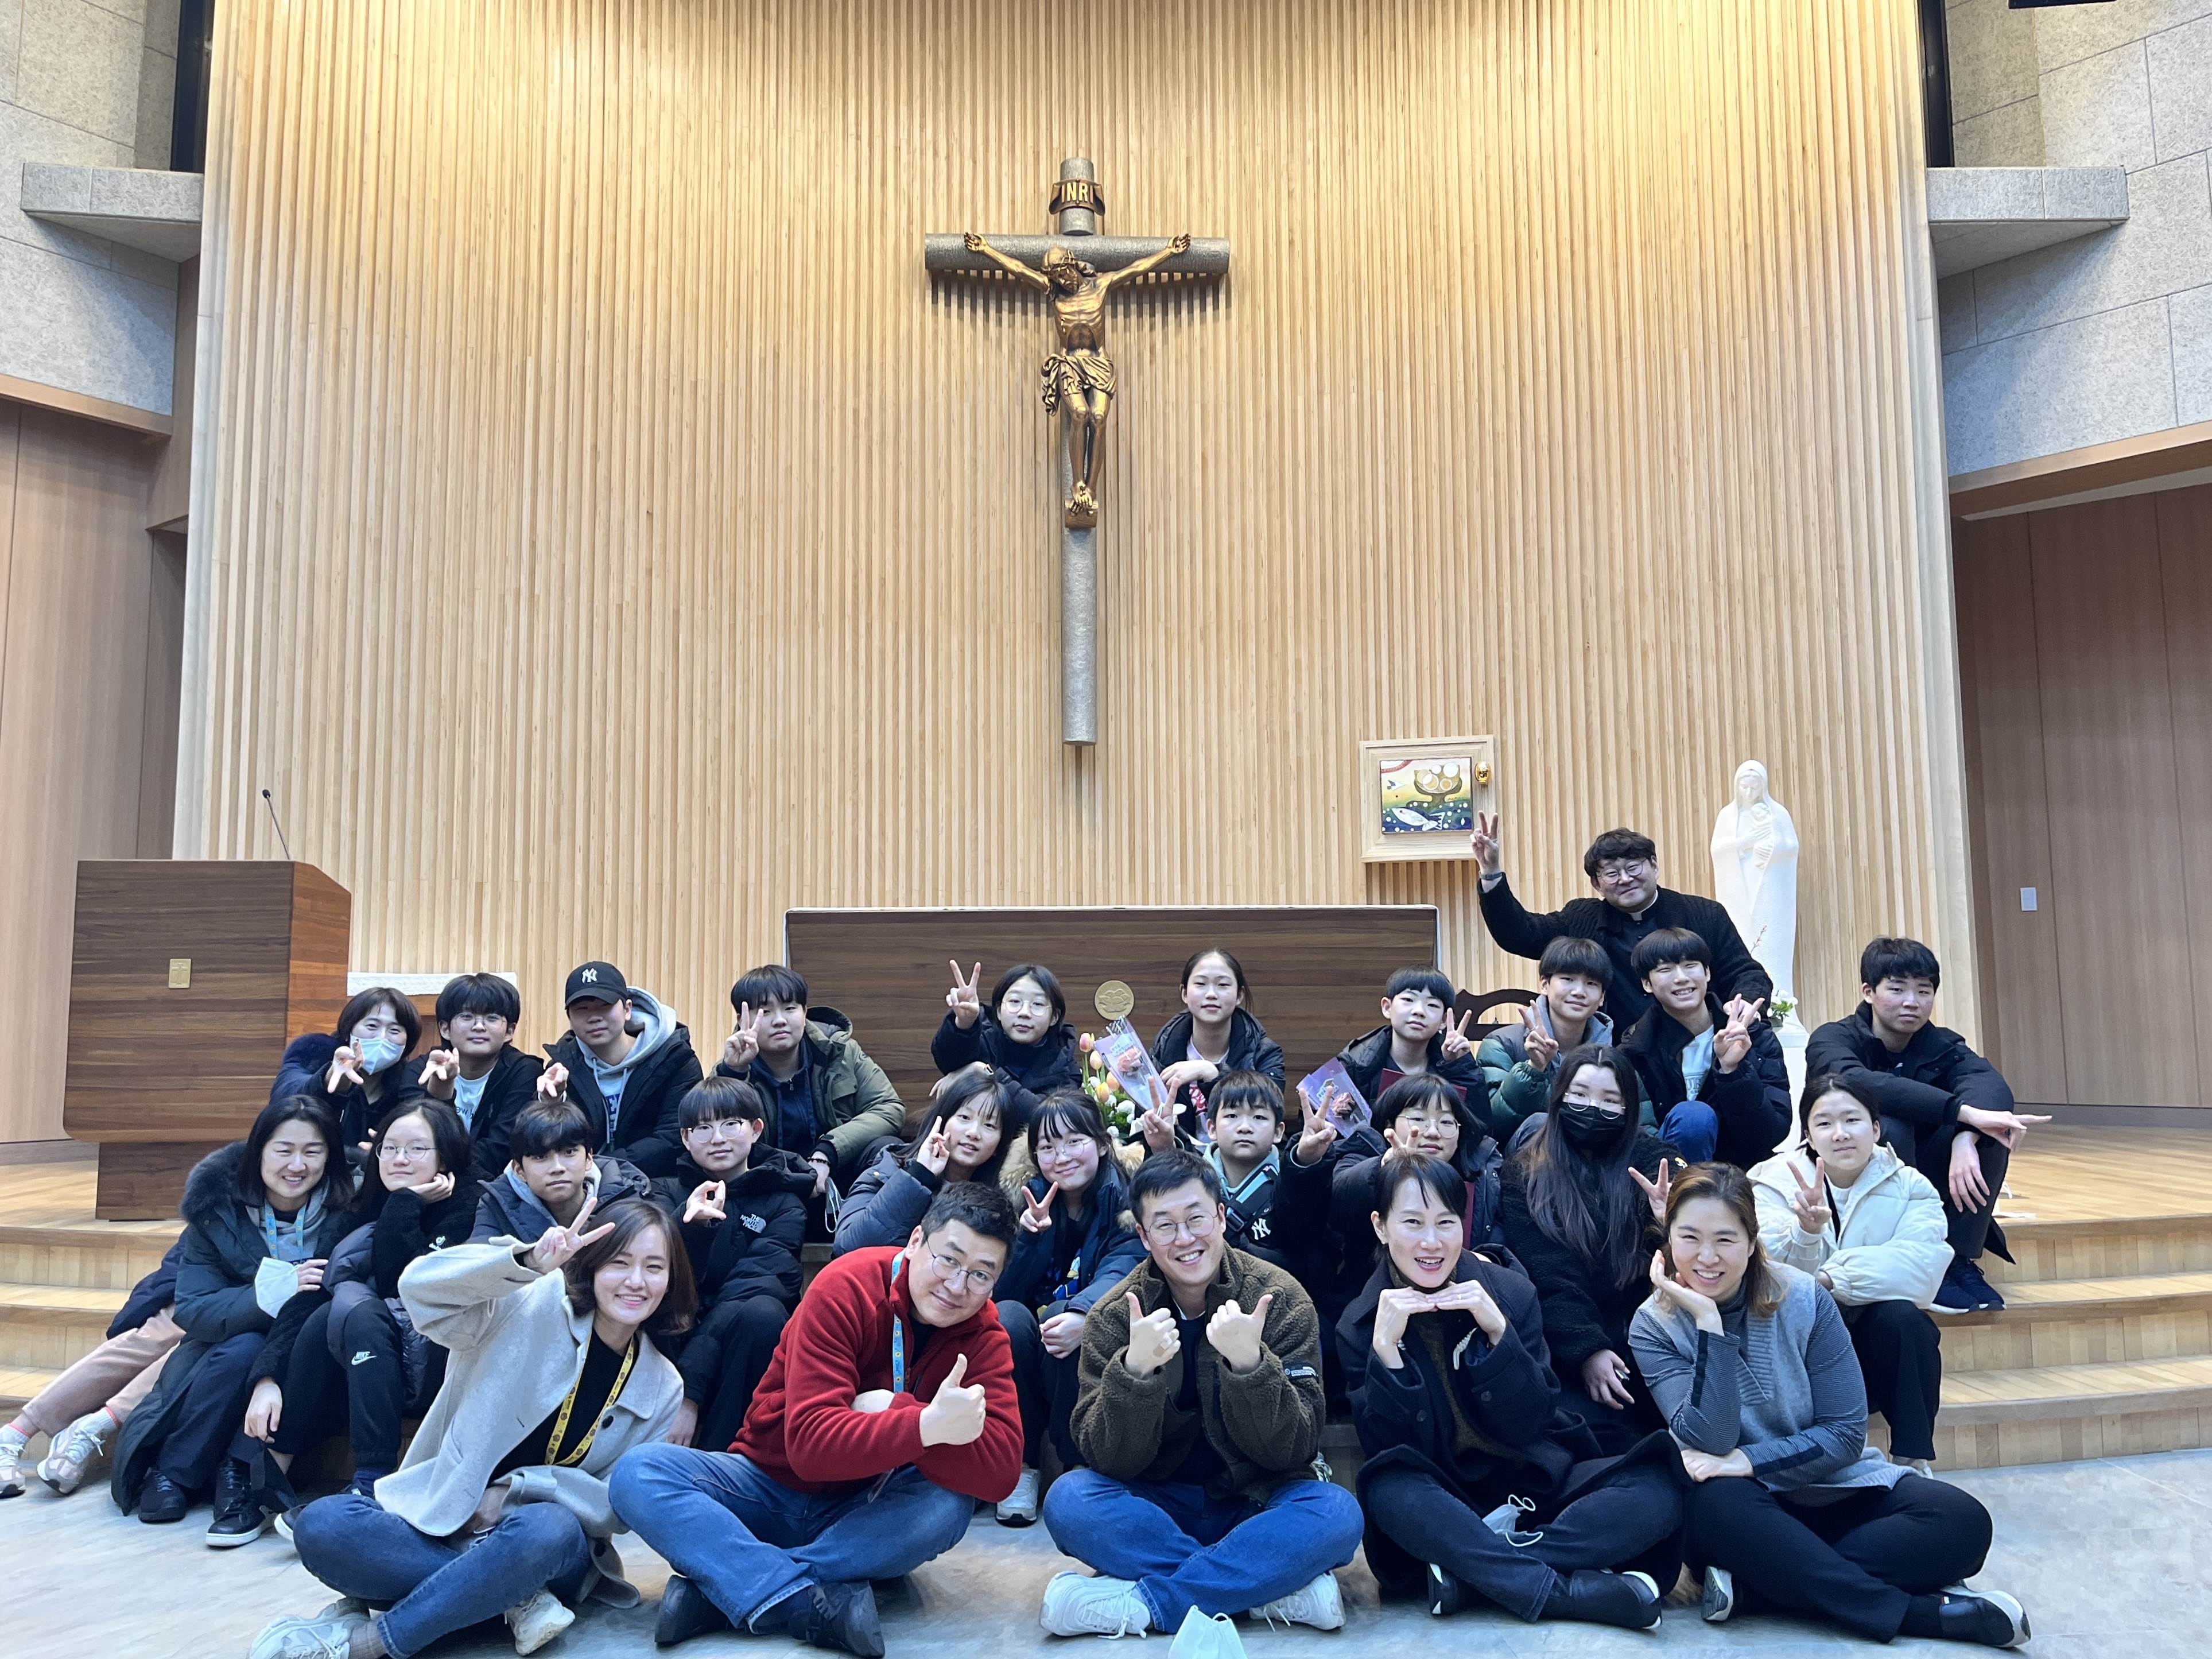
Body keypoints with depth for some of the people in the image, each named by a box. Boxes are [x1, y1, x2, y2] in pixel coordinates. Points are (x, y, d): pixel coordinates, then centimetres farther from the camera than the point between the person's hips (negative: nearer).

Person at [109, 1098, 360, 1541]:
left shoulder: (345, 1210, -14)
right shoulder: (217, 1205, -11)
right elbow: (192, 1311, -17)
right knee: (243, 1348, -32)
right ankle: (170, 1474, -13)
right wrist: (275, 1290, -35)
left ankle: (237, 1477, -20)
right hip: (223, 1350, 1)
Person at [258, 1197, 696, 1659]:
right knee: (322, 1525, -28)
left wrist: (519, 1489, -16)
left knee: (548, 1530, -36)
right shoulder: (534, 1307, -8)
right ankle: (516, 1598, -22)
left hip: (543, 1542, 1)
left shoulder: (661, 1388, 2)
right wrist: (529, 1261, -40)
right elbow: (420, 1286, -23)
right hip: (441, 1519, 0)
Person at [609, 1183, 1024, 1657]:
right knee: (640, 1473, -25)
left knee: (948, 1504, -31)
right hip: (770, 1485, -1)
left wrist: (894, 1410, -32)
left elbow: (1000, 1472, -24)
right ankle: (815, 1606, -33)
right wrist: (926, 1426, -43)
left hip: (864, 1512, 1)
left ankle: (721, 1588, -25)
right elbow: (810, 1445, -29)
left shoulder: (983, 1336, -10)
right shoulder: (846, 1289, -20)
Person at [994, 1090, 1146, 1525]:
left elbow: (1122, 1271, -25)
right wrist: (1029, 1234, -21)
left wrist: (1082, 1315, -46)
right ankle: (1020, 1464, -14)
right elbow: (1005, 1292, -3)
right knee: (1006, 1316, -28)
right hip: (1029, 1358, 3)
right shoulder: (1027, 1196, 3)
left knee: (1069, 1318, -33)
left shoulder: (1128, 1197, -7)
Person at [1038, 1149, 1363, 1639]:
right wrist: (1135, 1370, -31)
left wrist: (1249, 1363, -31)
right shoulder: (1115, 1317, -6)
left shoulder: (1281, 1299, -8)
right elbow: (1107, 1459, -13)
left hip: (1254, 1504, 0)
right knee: (1069, 1499, -27)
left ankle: (1139, 1603, -25)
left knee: (1337, 1512, -30)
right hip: (1159, 1509, 1)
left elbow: (1293, 1451, -13)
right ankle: (1276, 1589, -22)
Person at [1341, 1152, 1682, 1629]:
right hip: (1443, 1503, -2)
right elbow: (1385, 1450, -13)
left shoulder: (1511, 1293, -3)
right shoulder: (1360, 1325, -5)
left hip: (1537, 1481, 2)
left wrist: (1498, 1331, -20)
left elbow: (1529, 1428, -7)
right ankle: (1570, 1592, -30)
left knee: (1661, 1486, -23)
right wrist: (1385, 1347, -25)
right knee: (1387, 1490, -35)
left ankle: (1471, 1572, -27)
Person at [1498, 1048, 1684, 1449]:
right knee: (1594, 1425, -28)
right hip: (1571, 1346, -1)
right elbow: (1548, 1279, -3)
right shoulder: (1524, 1175, 6)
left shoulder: (1651, 1158, 10)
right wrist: (1588, 1351, -16)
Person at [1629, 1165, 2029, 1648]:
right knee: (1719, 1505, -38)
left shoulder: (1803, 1300, -8)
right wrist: (1708, 1323, -28)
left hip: (1830, 1489, 3)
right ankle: (1923, 1613, -27)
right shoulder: (1653, 1328, -10)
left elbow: (1846, 1434, -8)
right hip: (1740, 1509, -2)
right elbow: (1711, 1441, -22)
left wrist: (1748, 1461, -20)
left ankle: (1751, 1583, -26)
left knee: (1962, 1521, -23)